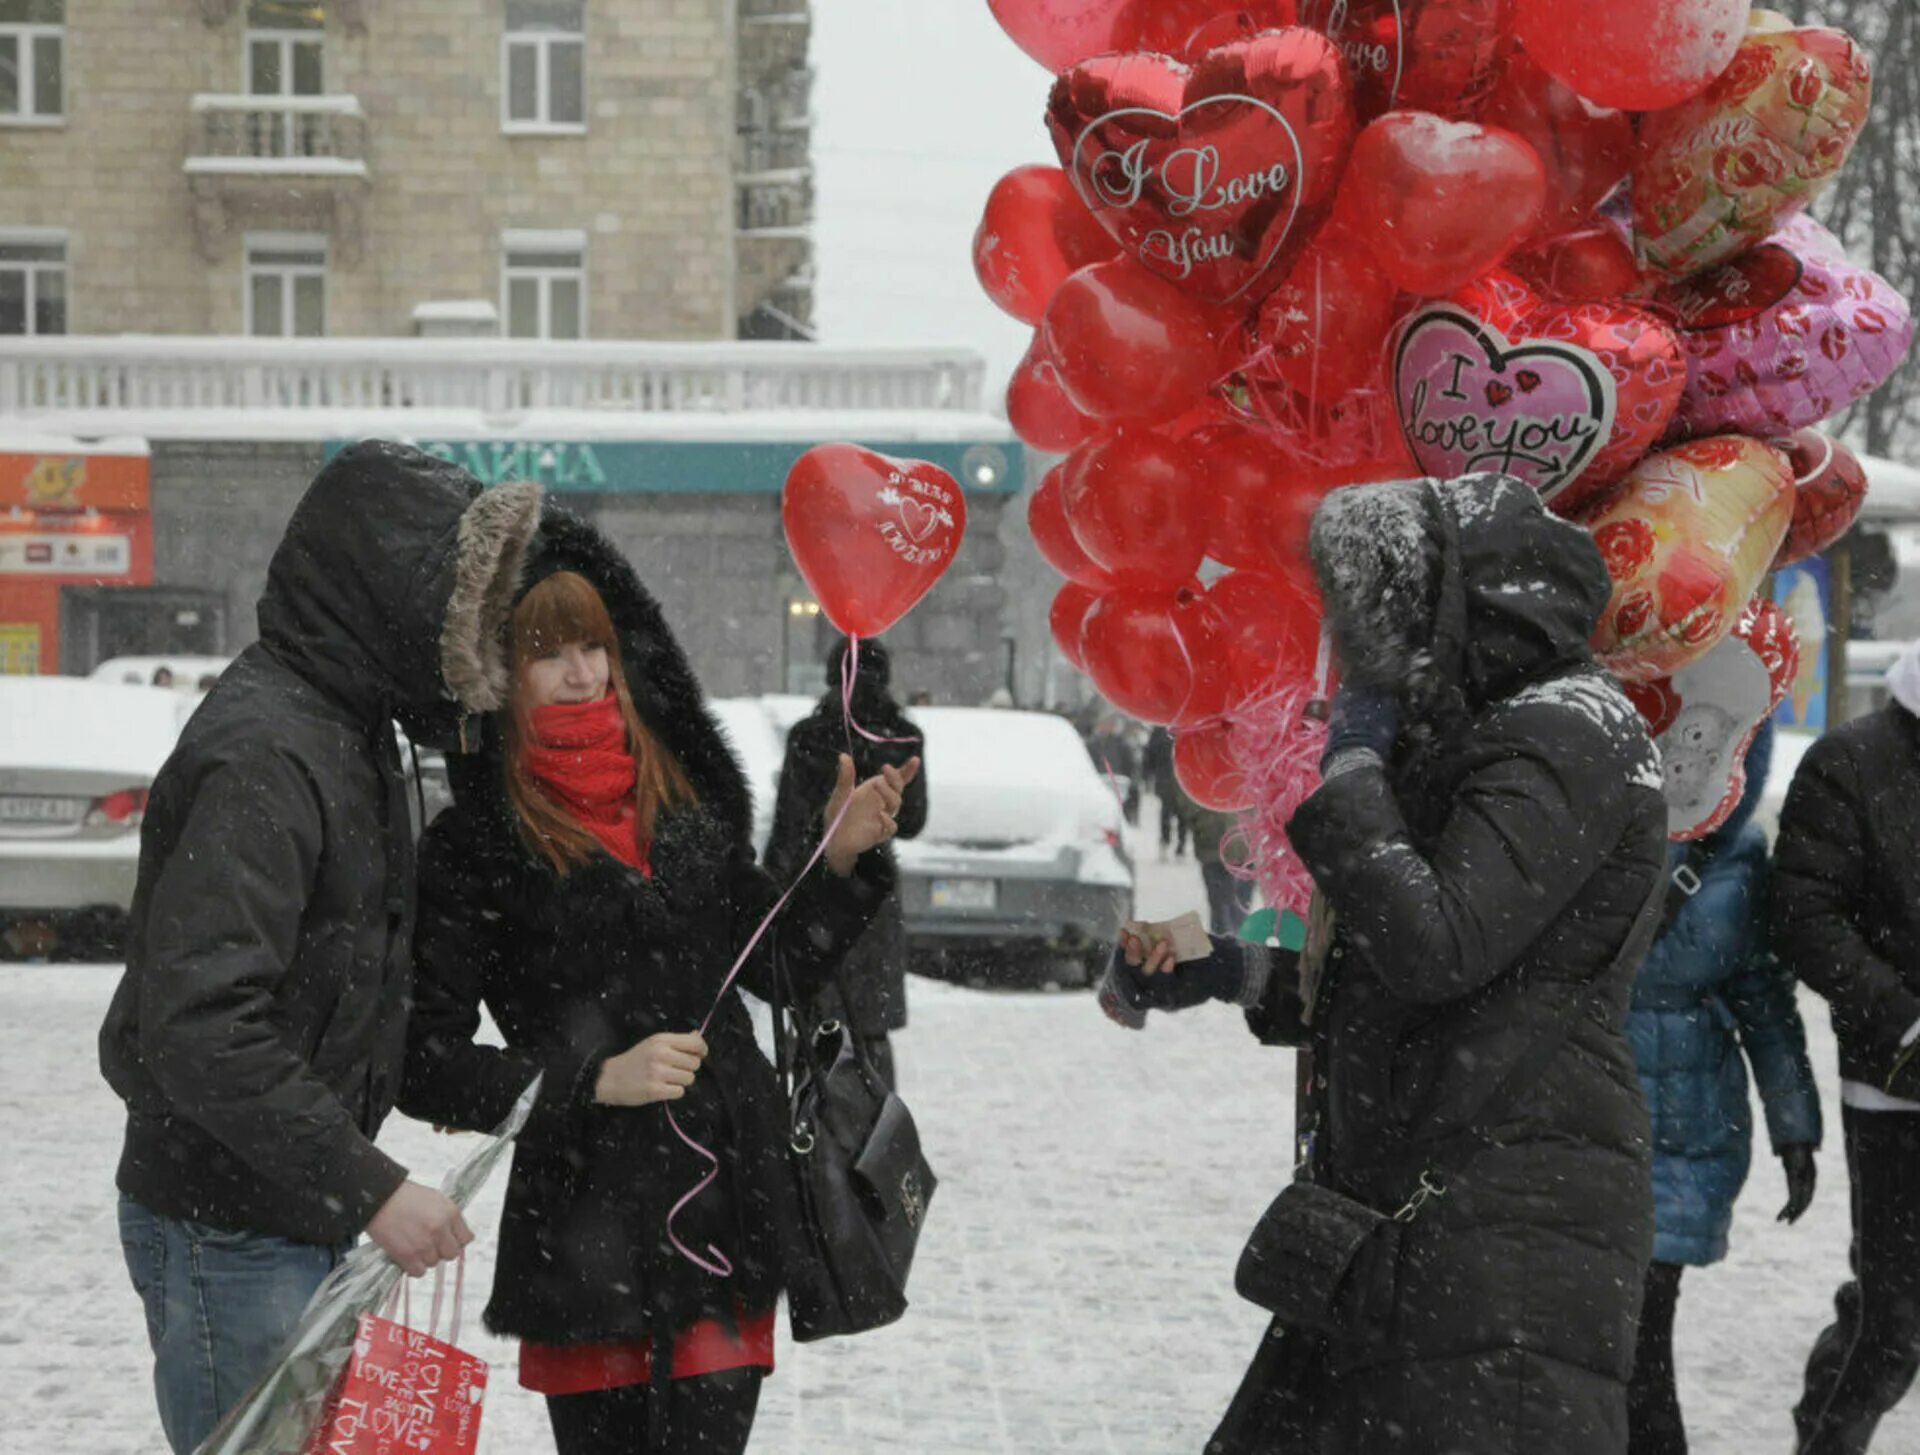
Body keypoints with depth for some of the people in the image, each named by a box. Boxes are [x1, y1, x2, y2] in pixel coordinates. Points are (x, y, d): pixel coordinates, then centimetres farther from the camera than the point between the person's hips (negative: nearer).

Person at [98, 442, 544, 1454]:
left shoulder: (342, 724, 10)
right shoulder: (262, 757, -23)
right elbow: (200, 1028, -30)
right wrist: (369, 1186, -27)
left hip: (307, 1215, 10)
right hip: (231, 1232, -10)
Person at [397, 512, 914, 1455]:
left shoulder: (686, 795, 8)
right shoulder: (473, 844, -6)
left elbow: (778, 968, 16)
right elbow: (426, 1068, -7)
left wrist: (843, 860, 1)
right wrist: (598, 1079, -16)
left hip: (727, 1219, 4)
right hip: (583, 1230, -4)